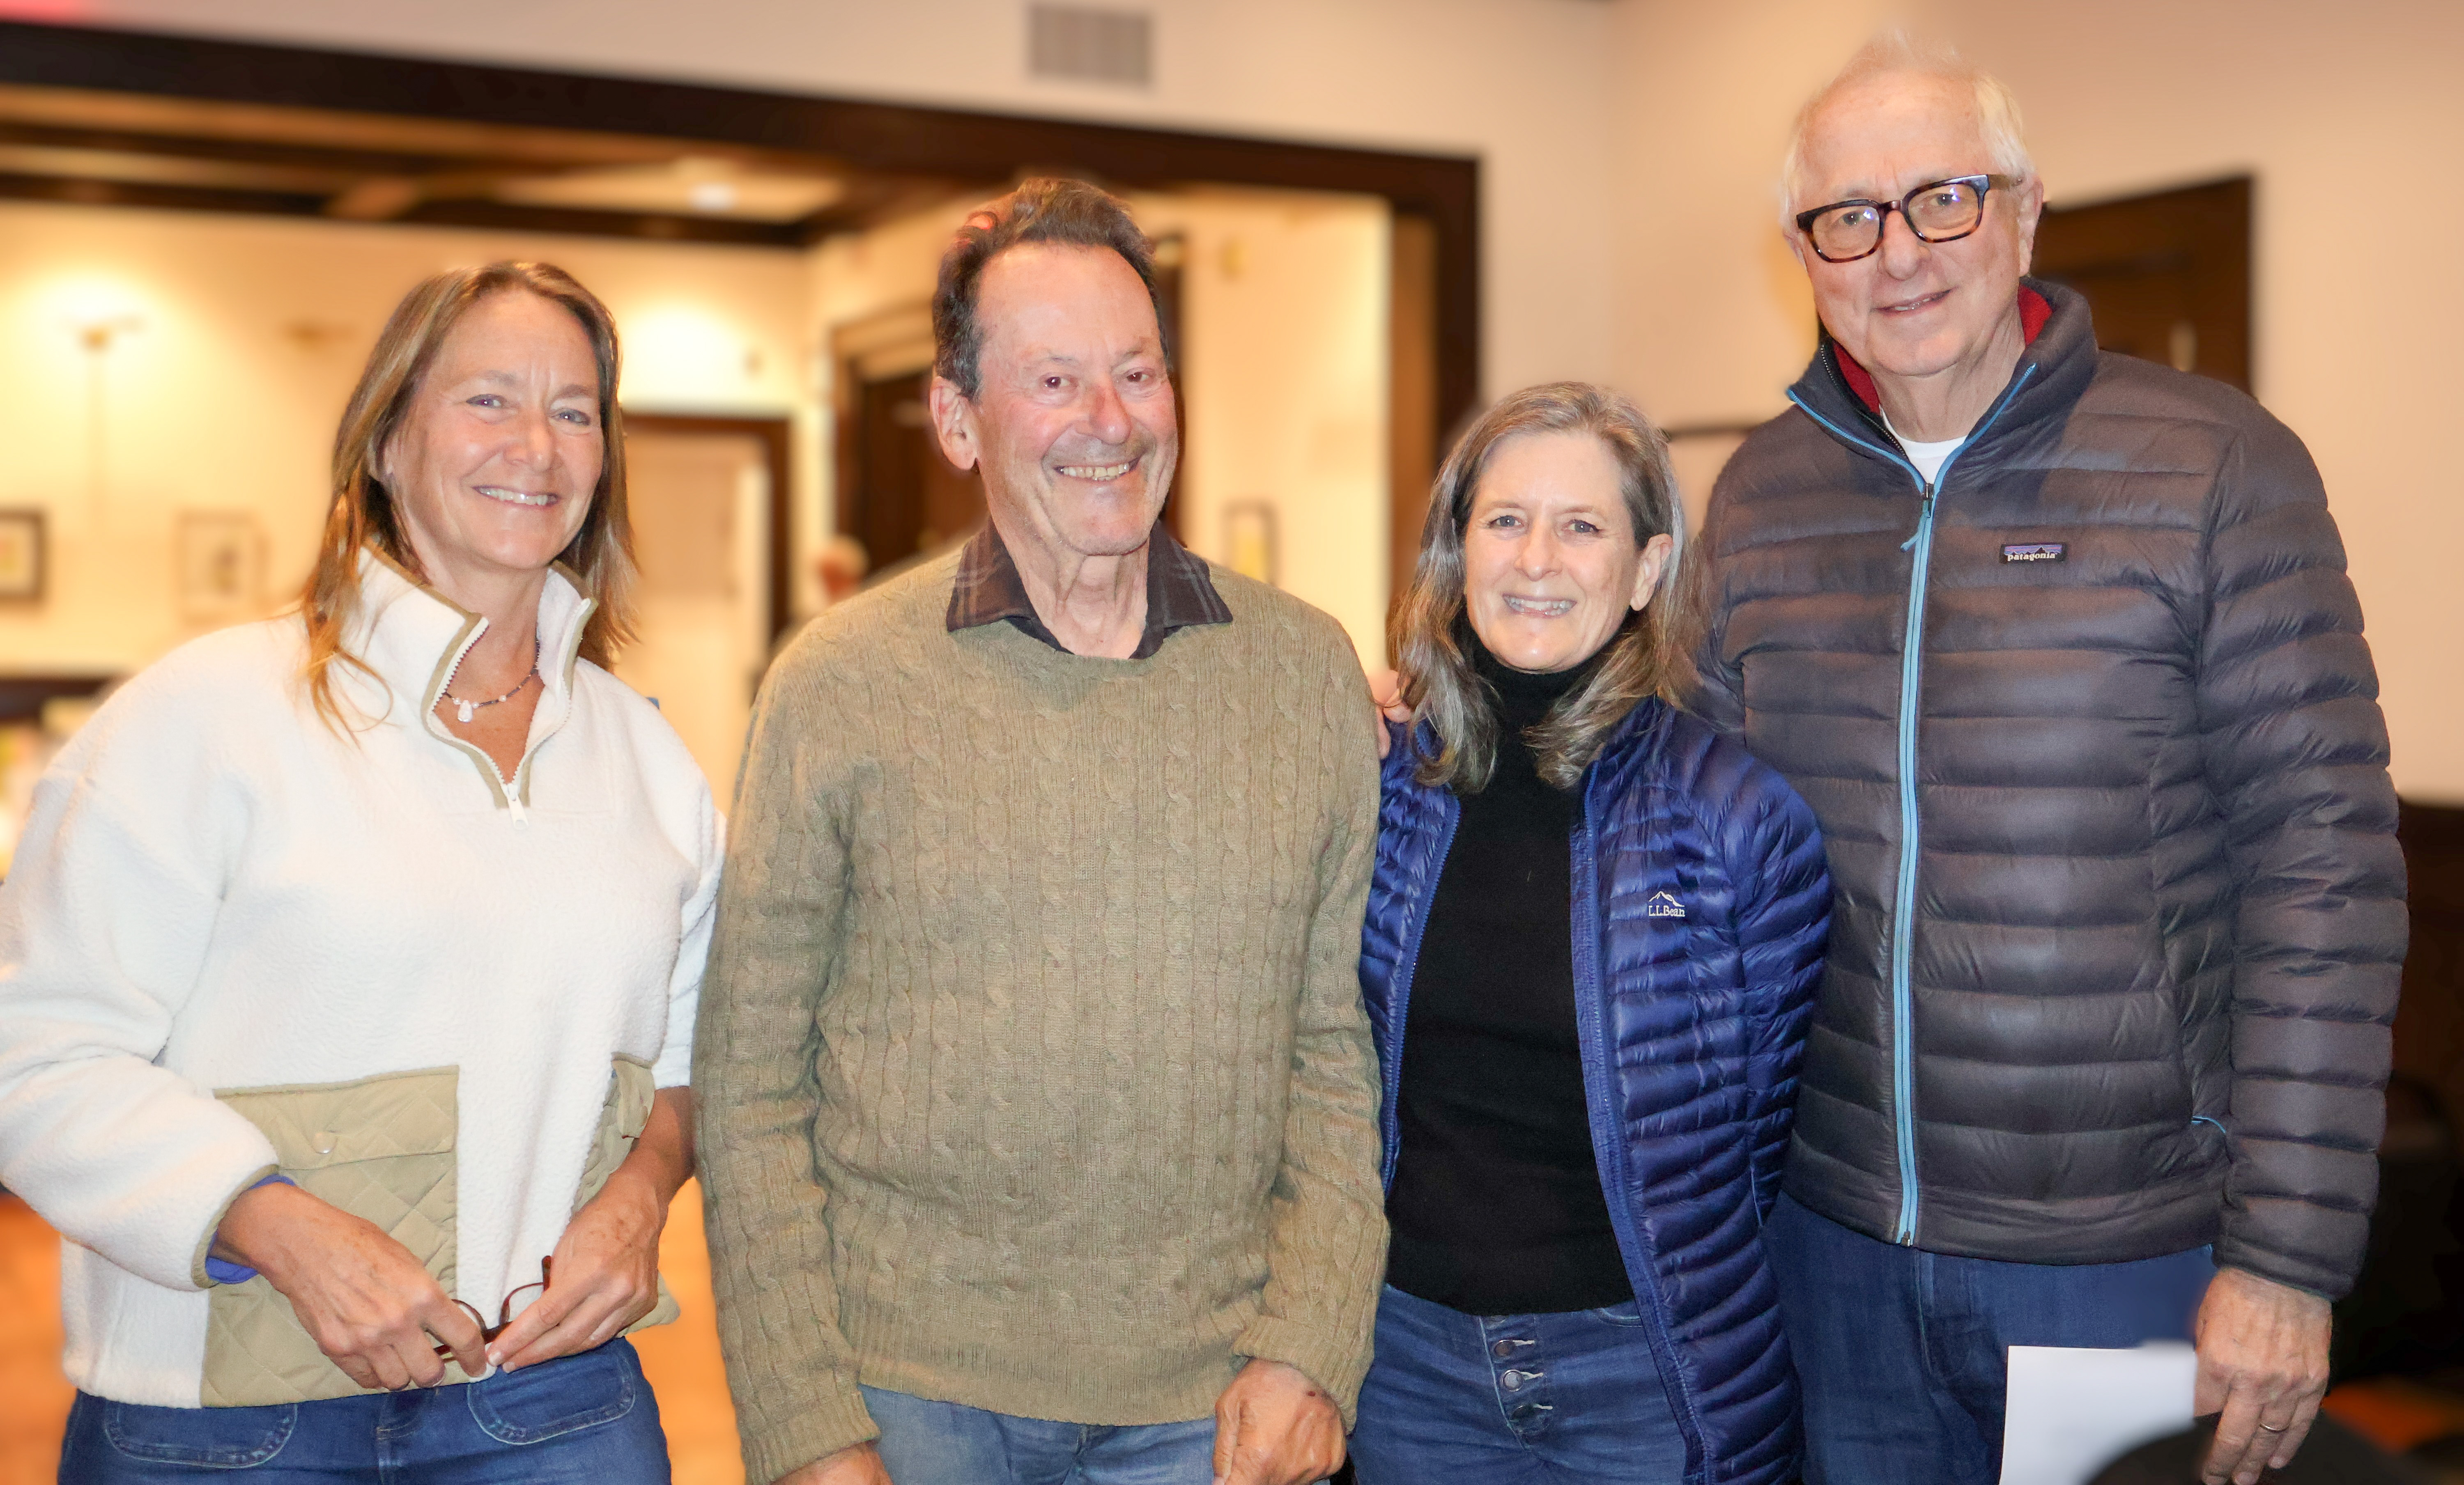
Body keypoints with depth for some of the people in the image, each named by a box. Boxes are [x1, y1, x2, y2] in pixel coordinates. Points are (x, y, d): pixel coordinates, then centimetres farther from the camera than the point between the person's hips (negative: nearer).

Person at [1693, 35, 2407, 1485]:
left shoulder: (2218, 468, -9)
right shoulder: (1760, 497, 3)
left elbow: (2325, 869, -11)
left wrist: (2291, 1255, -14)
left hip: (2133, 1254, -3)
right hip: (1837, 1241, 4)